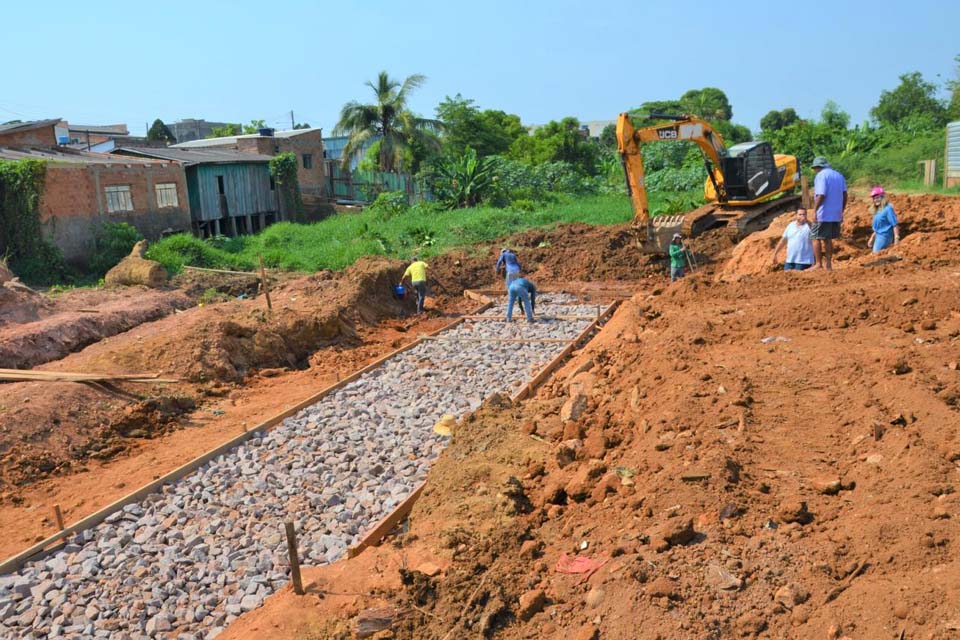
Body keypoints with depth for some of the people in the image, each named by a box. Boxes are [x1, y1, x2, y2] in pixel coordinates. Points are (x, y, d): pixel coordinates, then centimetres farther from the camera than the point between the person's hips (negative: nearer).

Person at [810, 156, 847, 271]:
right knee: (828, 239, 13)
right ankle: (828, 264, 13)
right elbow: (844, 195, 15)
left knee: (816, 238, 0)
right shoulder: (838, 175, 15)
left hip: (824, 214, -8)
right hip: (836, 214, 8)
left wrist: (814, 210, -16)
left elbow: (821, 195, -20)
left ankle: (818, 264, -3)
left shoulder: (821, 175, -9)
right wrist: (841, 212, 20)